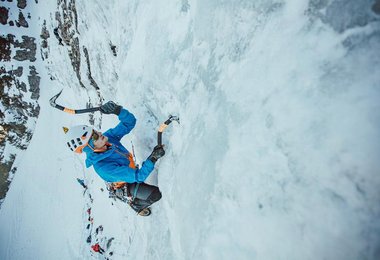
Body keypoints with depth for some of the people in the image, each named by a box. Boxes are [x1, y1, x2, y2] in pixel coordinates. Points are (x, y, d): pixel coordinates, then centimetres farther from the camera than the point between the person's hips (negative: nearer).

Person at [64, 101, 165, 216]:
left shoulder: (109, 136, -21)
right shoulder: (102, 167, -39)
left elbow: (130, 122, -15)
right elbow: (138, 176, -37)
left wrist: (117, 110, -33)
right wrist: (153, 158, -40)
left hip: (132, 169, 6)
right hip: (126, 186, -6)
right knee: (156, 194, -11)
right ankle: (136, 205, 19)